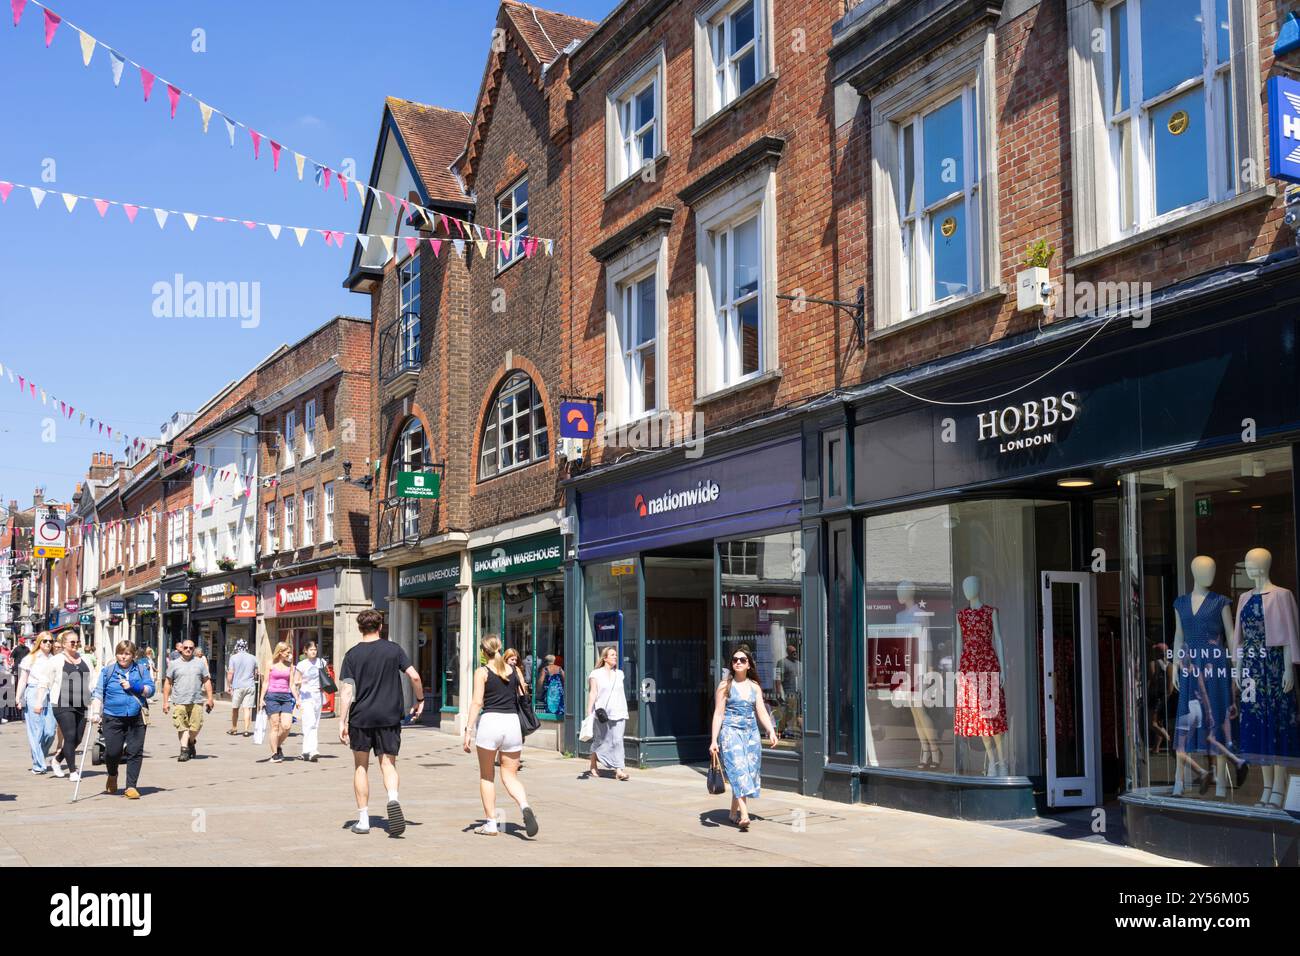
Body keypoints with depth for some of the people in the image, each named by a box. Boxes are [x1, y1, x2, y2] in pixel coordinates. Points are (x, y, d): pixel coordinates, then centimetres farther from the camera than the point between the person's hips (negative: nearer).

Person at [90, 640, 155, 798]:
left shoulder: (141, 670, 10)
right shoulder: (107, 671, 6)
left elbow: (151, 690, 5)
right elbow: (98, 693, 2)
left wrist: (133, 687, -10)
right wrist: (96, 713, -9)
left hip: (136, 718, 1)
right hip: (113, 718, -1)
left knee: (135, 752, -3)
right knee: (113, 751, -4)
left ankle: (131, 786, 4)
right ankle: (112, 776, 28)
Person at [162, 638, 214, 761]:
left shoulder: (200, 663, 10)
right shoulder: (174, 664, 8)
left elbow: (207, 681, 11)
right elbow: (168, 683, 9)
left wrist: (210, 698, 4)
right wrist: (165, 701, 4)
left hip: (196, 701, 1)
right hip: (179, 702, -1)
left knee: (196, 726, -2)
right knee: (182, 727, -6)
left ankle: (191, 742, 25)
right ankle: (184, 749, -1)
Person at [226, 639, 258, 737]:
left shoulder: (233, 657, -3)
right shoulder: (253, 658, 6)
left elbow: (230, 673, -6)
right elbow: (256, 673, 14)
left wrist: (229, 685, 2)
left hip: (237, 686, -2)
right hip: (250, 686, 2)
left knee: (235, 708, 12)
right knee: (247, 708, 0)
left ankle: (234, 729, 21)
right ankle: (247, 730, -7)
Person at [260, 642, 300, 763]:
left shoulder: (290, 666, 12)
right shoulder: (271, 664, 2)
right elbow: (266, 682, 3)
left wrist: (297, 699, 8)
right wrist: (262, 698, -3)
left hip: (286, 697, 3)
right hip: (272, 696, -3)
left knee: (287, 726, -8)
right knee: (274, 725, -2)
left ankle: (279, 745, 19)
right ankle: (274, 754, 6)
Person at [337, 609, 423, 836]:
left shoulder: (352, 654, -1)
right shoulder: (393, 650, 1)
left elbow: (347, 691, -7)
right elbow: (414, 676, -6)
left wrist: (342, 721, -7)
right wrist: (419, 700, 9)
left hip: (360, 717, 0)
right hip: (389, 716, 0)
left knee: (361, 766, 12)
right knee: (388, 763, 7)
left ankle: (363, 819, 14)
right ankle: (393, 798, -23)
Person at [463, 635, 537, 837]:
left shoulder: (482, 672, -1)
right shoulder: (515, 671, 10)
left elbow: (477, 702, -9)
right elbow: (523, 699, 13)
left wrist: (469, 730, -9)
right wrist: (523, 730, 24)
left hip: (490, 721, -3)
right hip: (513, 722, 3)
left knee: (487, 776, 12)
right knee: (510, 776, 11)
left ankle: (491, 824, 12)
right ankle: (525, 807, -16)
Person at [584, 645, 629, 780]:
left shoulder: (619, 674, 13)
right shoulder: (596, 674, 1)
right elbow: (592, 693, -4)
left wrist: (625, 712, 17)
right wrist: (589, 712, -10)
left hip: (618, 713, 3)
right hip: (601, 713, -3)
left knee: (617, 741, -8)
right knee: (599, 741, 9)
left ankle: (619, 770, -14)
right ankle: (593, 767, 28)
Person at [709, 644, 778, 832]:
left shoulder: (754, 687, 12)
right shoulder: (725, 686, 1)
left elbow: (762, 711, 8)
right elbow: (718, 713, 0)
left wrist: (771, 732, -8)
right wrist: (714, 740, -6)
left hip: (751, 733, 5)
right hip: (731, 731, -4)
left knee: (749, 772, 5)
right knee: (738, 769, -16)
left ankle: (734, 812, 21)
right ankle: (744, 814, -25)